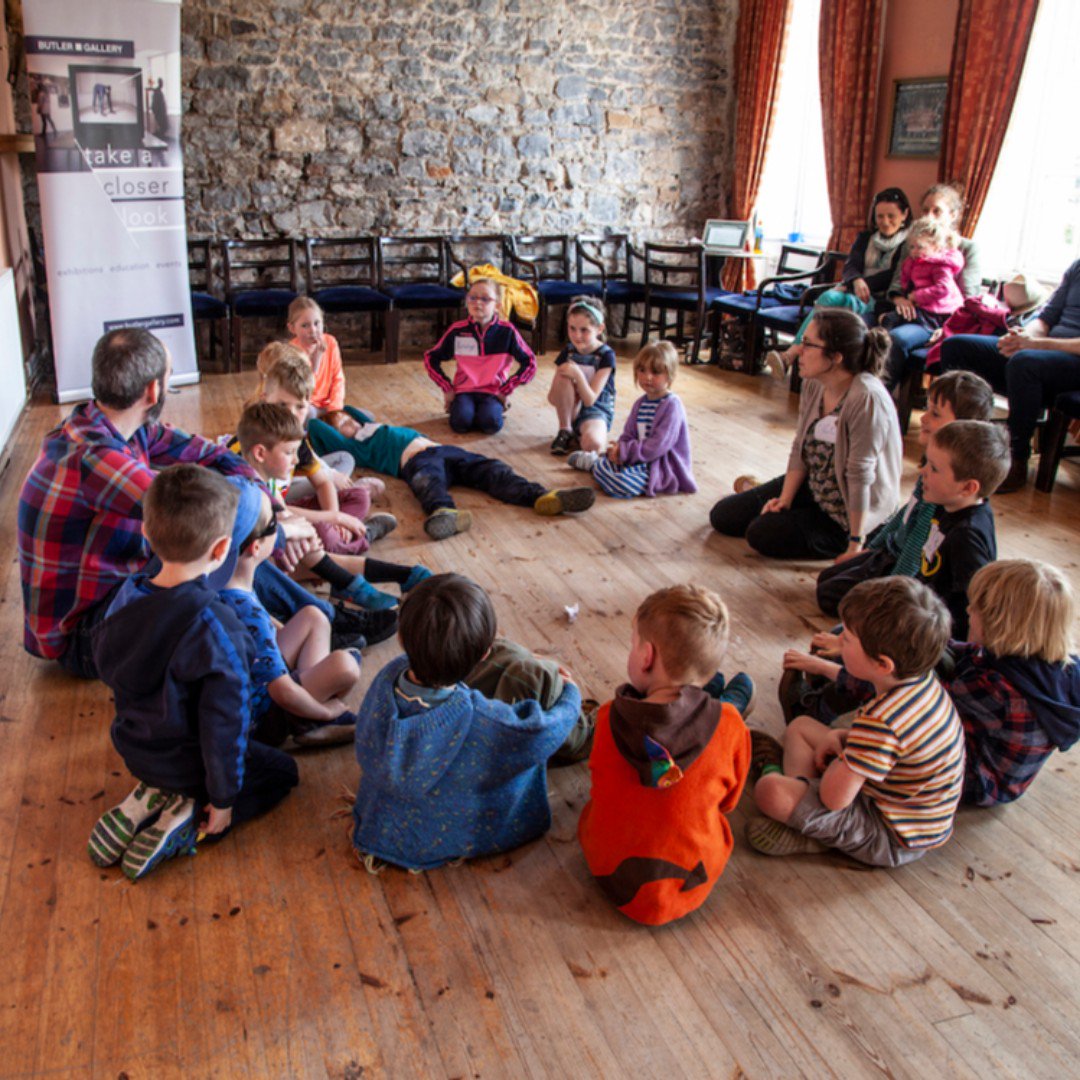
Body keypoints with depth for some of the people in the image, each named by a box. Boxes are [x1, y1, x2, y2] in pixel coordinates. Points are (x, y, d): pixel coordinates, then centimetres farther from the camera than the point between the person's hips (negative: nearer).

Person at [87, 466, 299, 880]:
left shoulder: (128, 596, -12)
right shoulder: (215, 628, -33)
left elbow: (107, 666, 5)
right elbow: (225, 720, -27)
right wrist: (223, 799, -13)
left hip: (136, 752, 7)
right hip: (188, 764, -6)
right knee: (282, 771, 19)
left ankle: (150, 800, 8)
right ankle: (188, 823, -2)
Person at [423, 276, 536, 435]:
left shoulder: (506, 331, -6)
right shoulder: (457, 330, -2)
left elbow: (529, 363, -1)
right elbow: (431, 358, 7)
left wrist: (506, 390, -6)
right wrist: (447, 388, -1)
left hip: (493, 392, -1)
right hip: (463, 390, 1)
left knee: (491, 423, -31)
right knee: (460, 423, -28)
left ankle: (496, 409, 5)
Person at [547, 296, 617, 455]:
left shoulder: (606, 355, -14)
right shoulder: (568, 351, -1)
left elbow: (590, 400, -21)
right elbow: (552, 398, -4)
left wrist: (578, 374, -35)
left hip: (596, 409, -4)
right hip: (570, 410, 4)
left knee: (592, 444, -38)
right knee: (565, 378, -28)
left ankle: (579, 436, 1)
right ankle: (565, 431, -11)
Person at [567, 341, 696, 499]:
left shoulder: (672, 406, -17)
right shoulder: (640, 403, 10)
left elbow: (658, 446, -23)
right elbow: (628, 435, 11)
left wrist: (624, 451, -19)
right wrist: (618, 450, -13)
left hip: (664, 469, -8)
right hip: (642, 459, 8)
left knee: (621, 483, -29)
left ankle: (592, 462, -2)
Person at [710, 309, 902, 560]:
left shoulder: (866, 398, -31)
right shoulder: (814, 384, -7)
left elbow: (860, 475, -30)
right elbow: (800, 448, 2)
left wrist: (856, 544, -26)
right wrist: (785, 498, -6)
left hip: (847, 513, -7)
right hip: (812, 486, 7)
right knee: (723, 517, 2)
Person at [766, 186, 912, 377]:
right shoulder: (865, 238, 23)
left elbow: (896, 276, -5)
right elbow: (850, 266, 9)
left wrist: (857, 285, -13)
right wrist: (857, 281, -16)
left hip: (879, 301, -4)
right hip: (852, 292, 4)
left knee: (832, 300, -33)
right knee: (829, 297, -31)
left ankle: (790, 356, -43)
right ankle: (789, 356, -46)